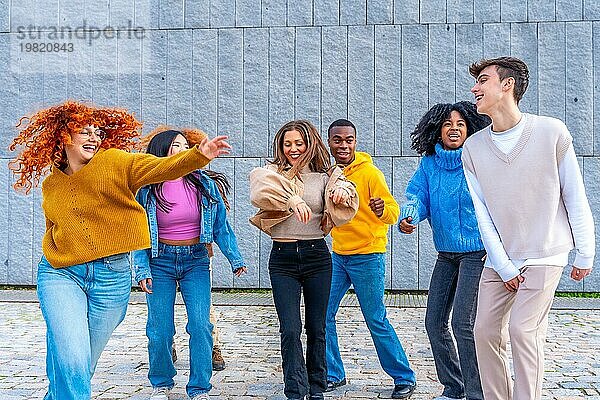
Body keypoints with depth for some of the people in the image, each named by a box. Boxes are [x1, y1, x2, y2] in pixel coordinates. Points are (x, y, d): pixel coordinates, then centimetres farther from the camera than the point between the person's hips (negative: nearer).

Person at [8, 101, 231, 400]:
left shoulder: (114, 162, -2)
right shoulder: (50, 185, 9)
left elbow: (161, 168, -18)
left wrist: (199, 154, -34)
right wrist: (52, 253, 6)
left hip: (111, 276, -1)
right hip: (61, 274, 1)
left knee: (82, 366, 12)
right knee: (71, 363, -18)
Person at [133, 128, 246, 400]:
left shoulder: (204, 184, -1)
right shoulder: (148, 190, -4)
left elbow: (221, 225, 5)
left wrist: (235, 259, 4)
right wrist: (142, 271, -8)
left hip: (196, 260, 1)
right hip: (160, 262, 0)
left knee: (200, 325, -8)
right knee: (160, 329, 2)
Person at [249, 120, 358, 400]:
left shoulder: (323, 177, 8)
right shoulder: (271, 173, 4)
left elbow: (342, 208, -9)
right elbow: (261, 191, -20)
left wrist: (342, 191, -32)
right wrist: (291, 200, -37)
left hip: (316, 255, 2)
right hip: (283, 258, -1)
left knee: (316, 329, 9)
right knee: (290, 330, -7)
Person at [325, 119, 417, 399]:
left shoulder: (369, 172, -11)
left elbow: (393, 211, -18)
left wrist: (382, 210, -37)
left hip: (366, 256, -6)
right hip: (337, 255, 6)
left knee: (376, 321, -2)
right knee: (323, 315, 4)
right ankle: (333, 375, 19)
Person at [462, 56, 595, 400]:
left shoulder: (552, 132, -9)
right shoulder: (473, 148, 0)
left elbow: (575, 198, -3)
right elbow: (482, 213, -1)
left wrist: (585, 255, -1)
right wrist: (503, 266, -6)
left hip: (544, 255, -4)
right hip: (499, 258, 4)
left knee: (523, 329, -12)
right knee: (486, 330, 2)